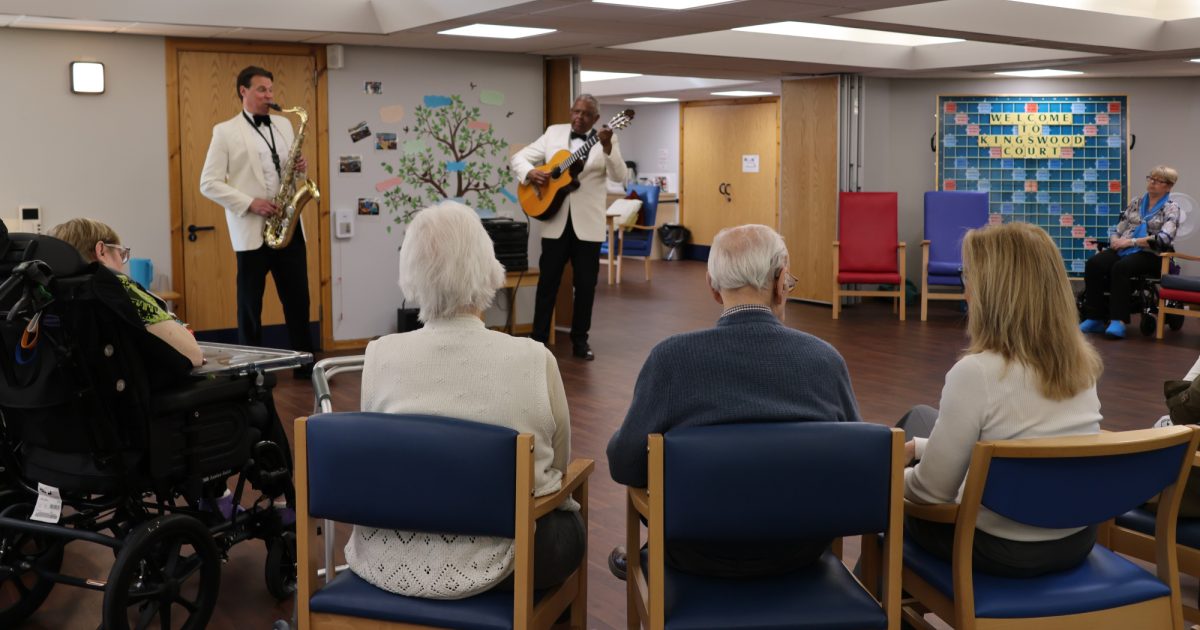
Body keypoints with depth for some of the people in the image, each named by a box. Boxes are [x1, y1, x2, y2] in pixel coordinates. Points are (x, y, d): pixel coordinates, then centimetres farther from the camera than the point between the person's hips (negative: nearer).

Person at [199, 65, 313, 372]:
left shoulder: (284, 125, 13)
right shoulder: (225, 131, -1)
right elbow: (208, 184, -5)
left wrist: (300, 169, -4)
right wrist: (249, 203, -15)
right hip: (252, 230, -4)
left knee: (298, 298, 7)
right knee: (250, 304, 4)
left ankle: (305, 364, 16)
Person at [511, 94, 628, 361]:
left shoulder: (606, 140, 1)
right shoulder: (553, 133, 6)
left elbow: (619, 176, -13)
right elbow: (519, 157, 8)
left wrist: (607, 147, -28)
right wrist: (530, 172, -14)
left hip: (588, 223, -1)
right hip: (556, 221, 1)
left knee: (586, 284, 5)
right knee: (548, 282, 4)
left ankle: (579, 340, 18)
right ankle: (539, 339, 13)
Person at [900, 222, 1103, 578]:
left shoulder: (976, 372, -26)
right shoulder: (1082, 362, -3)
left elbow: (933, 489, -17)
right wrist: (919, 447, 15)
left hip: (1002, 550, -7)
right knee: (922, 420, 23)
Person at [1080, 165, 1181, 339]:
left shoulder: (1171, 208, 3)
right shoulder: (1136, 203, 19)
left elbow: (1164, 238, -13)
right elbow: (1118, 229, 18)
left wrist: (1130, 241, -17)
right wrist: (1115, 240, -7)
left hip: (1149, 255, -5)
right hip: (1123, 250, 5)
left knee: (1120, 268, -37)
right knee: (1093, 264, -26)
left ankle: (1118, 321, -37)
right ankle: (1095, 318, -25)